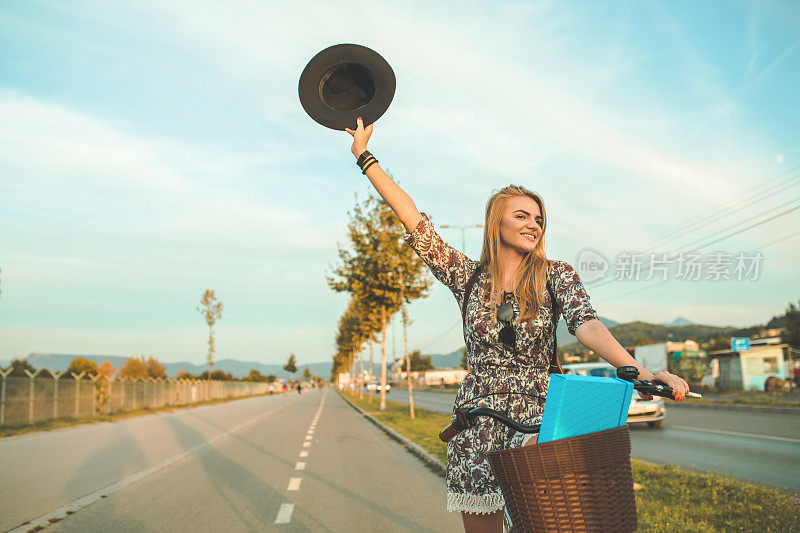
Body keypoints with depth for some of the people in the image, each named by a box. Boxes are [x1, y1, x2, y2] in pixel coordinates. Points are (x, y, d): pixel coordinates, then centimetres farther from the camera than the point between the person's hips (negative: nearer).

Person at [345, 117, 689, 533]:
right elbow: (413, 219, 4)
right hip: (477, 423, 1)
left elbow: (586, 324, -14)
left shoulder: (556, 275, 3)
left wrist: (637, 371, -33)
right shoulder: (468, 276, 5)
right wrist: (364, 156, 5)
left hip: (539, 420, -1)